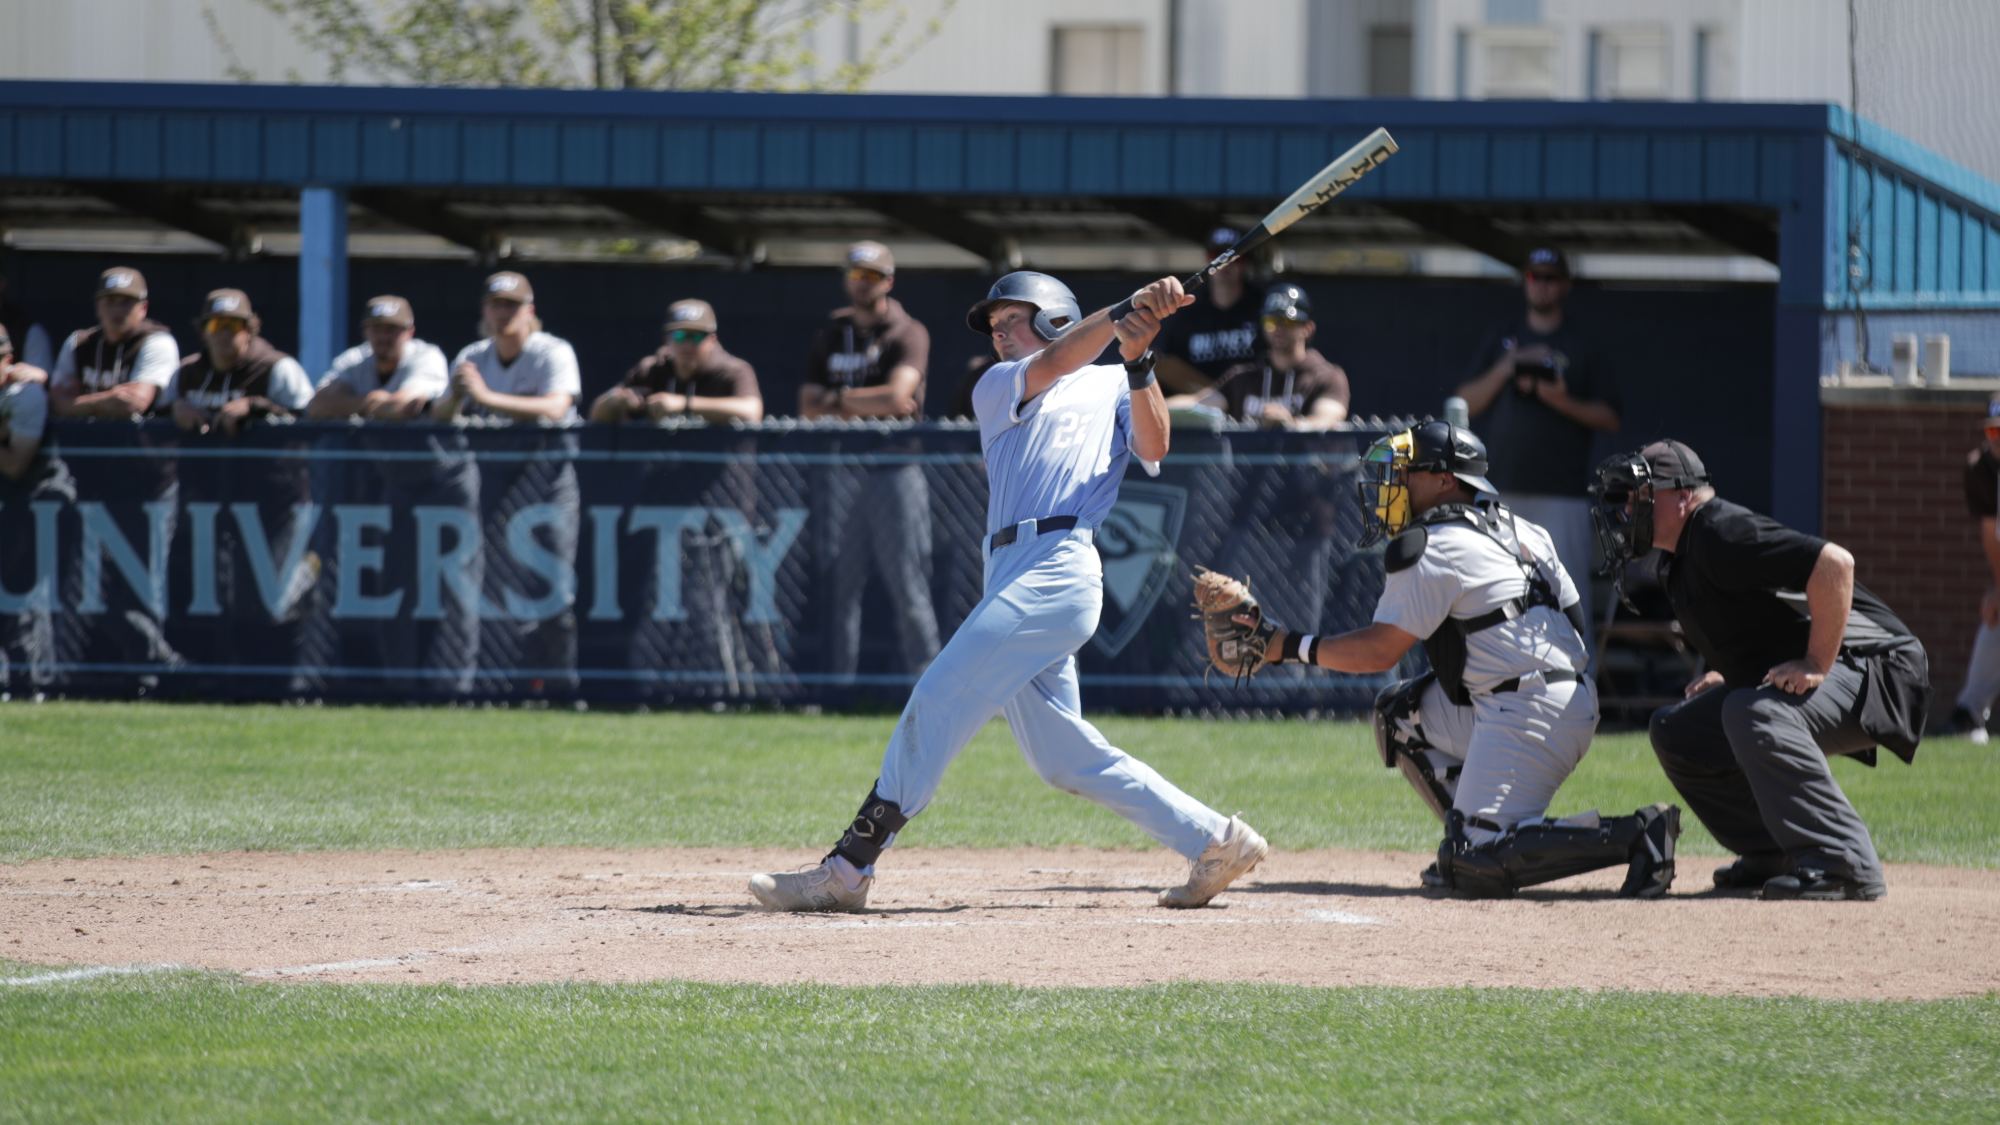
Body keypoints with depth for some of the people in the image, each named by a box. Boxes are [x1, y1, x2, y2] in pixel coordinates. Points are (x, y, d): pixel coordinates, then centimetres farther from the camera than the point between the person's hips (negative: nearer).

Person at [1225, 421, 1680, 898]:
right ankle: (1471, 843, 14)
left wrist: (1291, 646, -1)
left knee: (1477, 866, -14)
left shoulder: (1429, 549, -9)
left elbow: (1380, 651, -9)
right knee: (1399, 711, 22)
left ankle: (1635, 837, -21)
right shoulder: (1517, 529, 18)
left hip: (1527, 716, -10)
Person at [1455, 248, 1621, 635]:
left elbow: (1611, 420, 2)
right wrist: (1506, 369, -6)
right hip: (1505, 489, 4)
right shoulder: (1501, 342, 16)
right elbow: (1467, 403, 8)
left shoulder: (1586, 347, 6)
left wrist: (1564, 402, -14)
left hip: (1562, 492, -4)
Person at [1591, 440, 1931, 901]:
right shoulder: (1681, 558, 12)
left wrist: (1817, 667, -28)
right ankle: (1773, 855, 12)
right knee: (1676, 729, 11)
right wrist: (1726, 675, 10)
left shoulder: (1720, 534, -20)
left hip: (1872, 672, -11)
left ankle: (1846, 865, -34)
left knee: (1754, 712, -36)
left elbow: (1834, 564, -31)